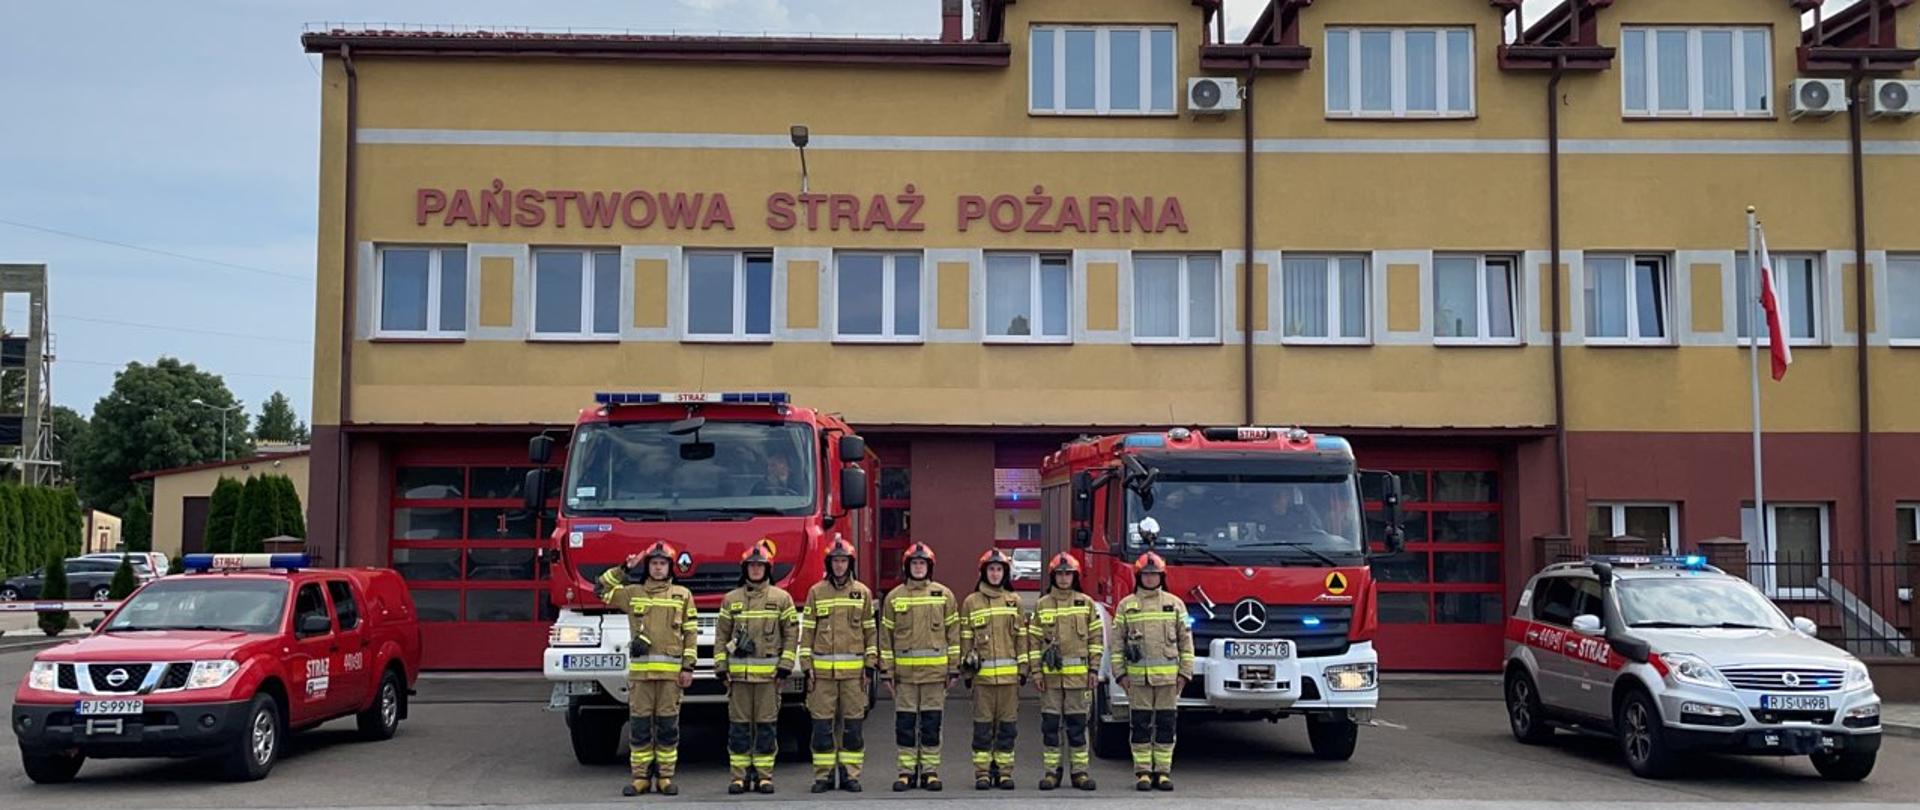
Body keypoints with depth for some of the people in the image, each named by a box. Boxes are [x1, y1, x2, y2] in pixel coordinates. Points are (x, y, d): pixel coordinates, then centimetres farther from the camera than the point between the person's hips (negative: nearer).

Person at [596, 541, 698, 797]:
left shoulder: (683, 595, 8)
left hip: (671, 670, -1)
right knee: (640, 725, 2)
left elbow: (691, 633, 6)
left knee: (668, 726, 2)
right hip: (640, 669, 1)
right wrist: (624, 570, 7)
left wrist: (688, 667, -1)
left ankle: (665, 777, 8)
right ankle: (641, 777, 7)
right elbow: (602, 589, 13)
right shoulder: (632, 593, 11)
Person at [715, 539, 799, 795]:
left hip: (769, 673, -1)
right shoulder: (731, 599, 8)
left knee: (767, 725, 2)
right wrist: (720, 667, 2)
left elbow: (791, 633, 3)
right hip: (738, 673, 1)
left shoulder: (781, 598, 4)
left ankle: (764, 774, 9)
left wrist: (785, 666, -4)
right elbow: (721, 634, 9)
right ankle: (740, 775, 8)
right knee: (739, 725, 3)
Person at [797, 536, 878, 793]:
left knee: (853, 724, 2)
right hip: (822, 670, 0)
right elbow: (807, 631, 6)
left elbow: (869, 631, 10)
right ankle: (823, 776, 7)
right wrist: (807, 666, 0)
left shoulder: (862, 592, 8)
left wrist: (870, 666, 4)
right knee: (822, 725, 0)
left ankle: (850, 774, 9)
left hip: (853, 670, 0)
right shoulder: (816, 592, 6)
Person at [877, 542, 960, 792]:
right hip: (904, 671, 0)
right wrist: (887, 670, 2)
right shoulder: (894, 597, 7)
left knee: (932, 724, 3)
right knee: (905, 724, 2)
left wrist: (953, 668, 3)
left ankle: (930, 771, 11)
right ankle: (907, 772, 10)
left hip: (935, 670, 0)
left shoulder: (944, 595, 6)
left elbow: (953, 633, 7)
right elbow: (885, 636, 7)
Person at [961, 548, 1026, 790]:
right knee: (983, 725, 0)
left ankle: (1004, 771, 10)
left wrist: (1023, 668, 6)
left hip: (1009, 673, 1)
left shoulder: (1014, 601, 11)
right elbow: (965, 638, 7)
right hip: (982, 673, -1)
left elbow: (1021, 636, 11)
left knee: (1008, 725, 3)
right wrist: (967, 669, 3)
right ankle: (982, 772, 5)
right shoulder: (971, 602, 6)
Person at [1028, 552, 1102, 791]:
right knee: (1050, 724, 2)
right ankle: (1051, 771, 8)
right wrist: (1036, 671, 0)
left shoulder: (1086, 603, 6)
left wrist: (1094, 668, 0)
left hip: (1078, 674, 0)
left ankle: (1080, 771, 8)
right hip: (1051, 674, 0)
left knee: (1077, 724, 3)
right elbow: (1034, 640, 6)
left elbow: (1096, 637, 7)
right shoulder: (1041, 604, 7)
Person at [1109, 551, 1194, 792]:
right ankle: (1142, 772, 8)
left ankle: (1163, 772, 10)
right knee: (1141, 726, 2)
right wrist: (1121, 673, 0)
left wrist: (1185, 672, 1)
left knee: (1166, 725, 3)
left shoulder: (1175, 604, 8)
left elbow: (1186, 640, 7)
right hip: (1137, 677, 0)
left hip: (1168, 677, 1)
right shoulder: (1126, 605, 6)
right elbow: (1117, 642, 6)